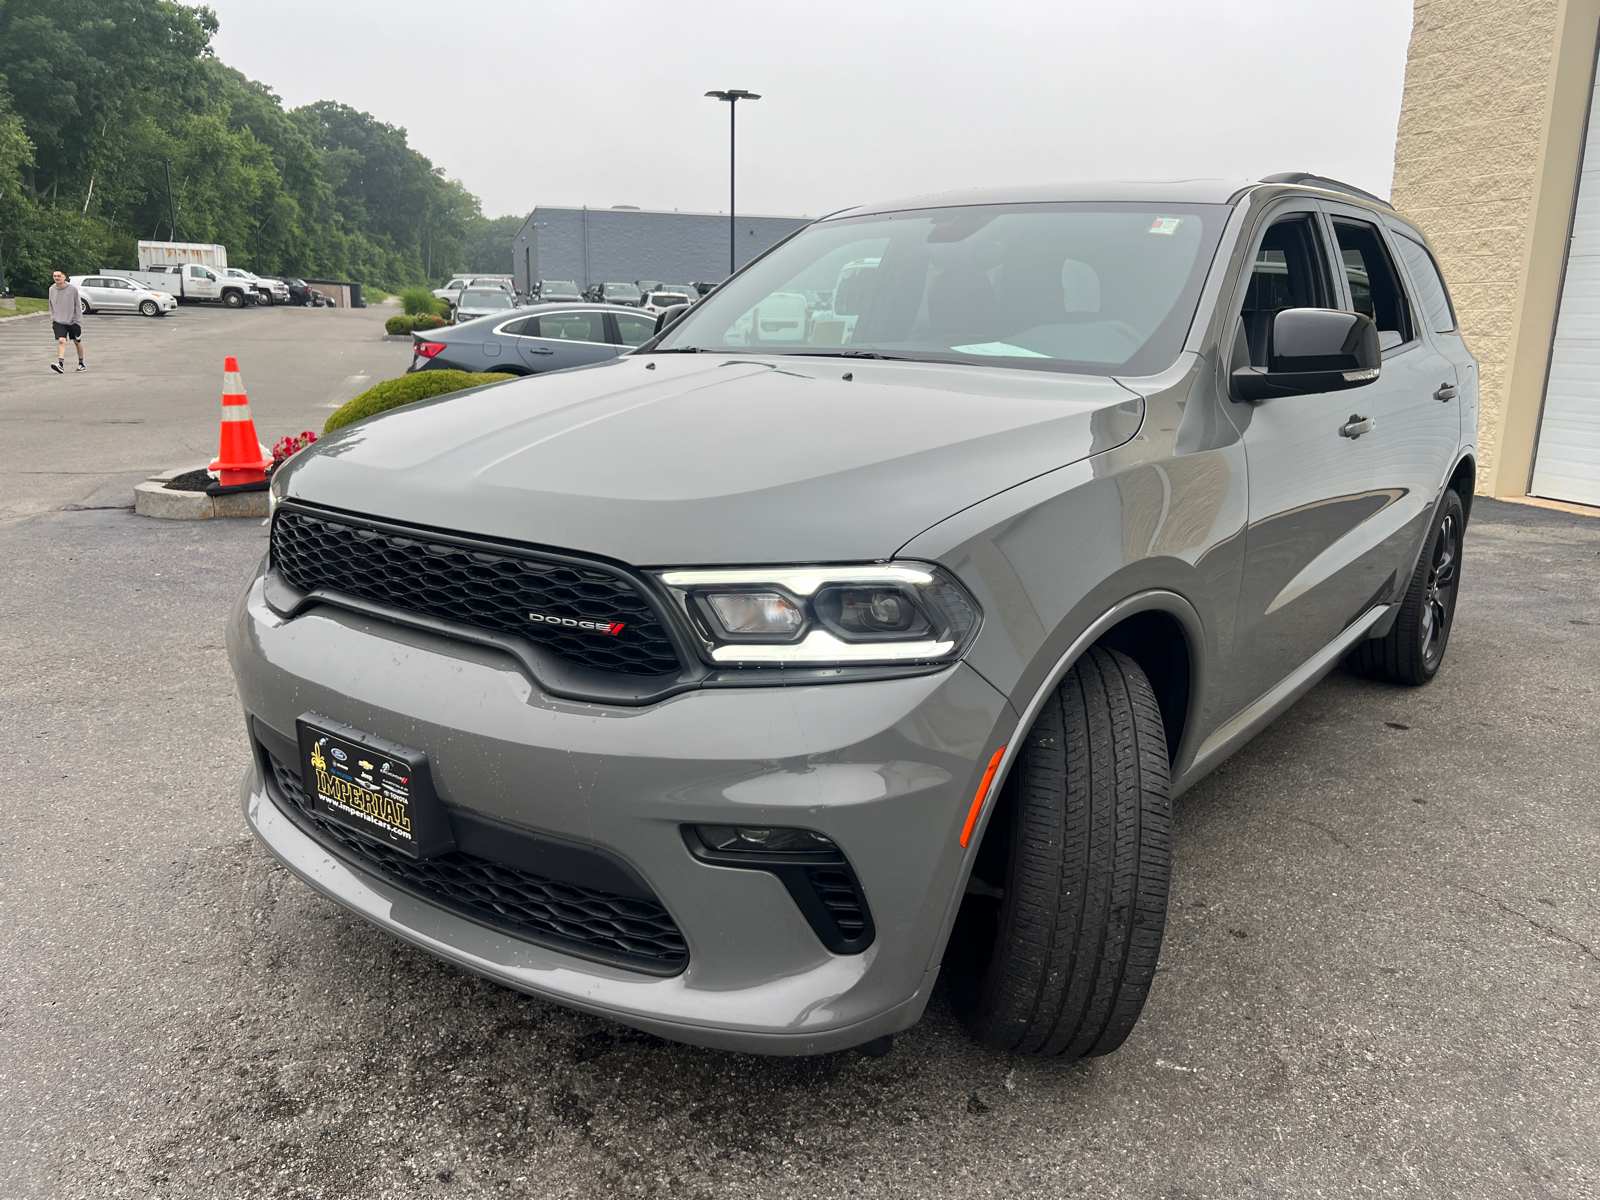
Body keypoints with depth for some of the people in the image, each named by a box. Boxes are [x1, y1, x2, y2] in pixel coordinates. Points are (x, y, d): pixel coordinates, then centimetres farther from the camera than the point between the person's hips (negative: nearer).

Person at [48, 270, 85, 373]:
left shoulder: (72, 288, -7)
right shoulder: (52, 290, 3)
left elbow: (78, 305, -2)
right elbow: (51, 307, 14)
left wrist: (78, 320, -6)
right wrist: (52, 320, 12)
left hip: (72, 321, -1)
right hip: (59, 322, 1)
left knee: (77, 342, 12)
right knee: (61, 341, -16)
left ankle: (81, 364, 29)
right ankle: (61, 365, -26)